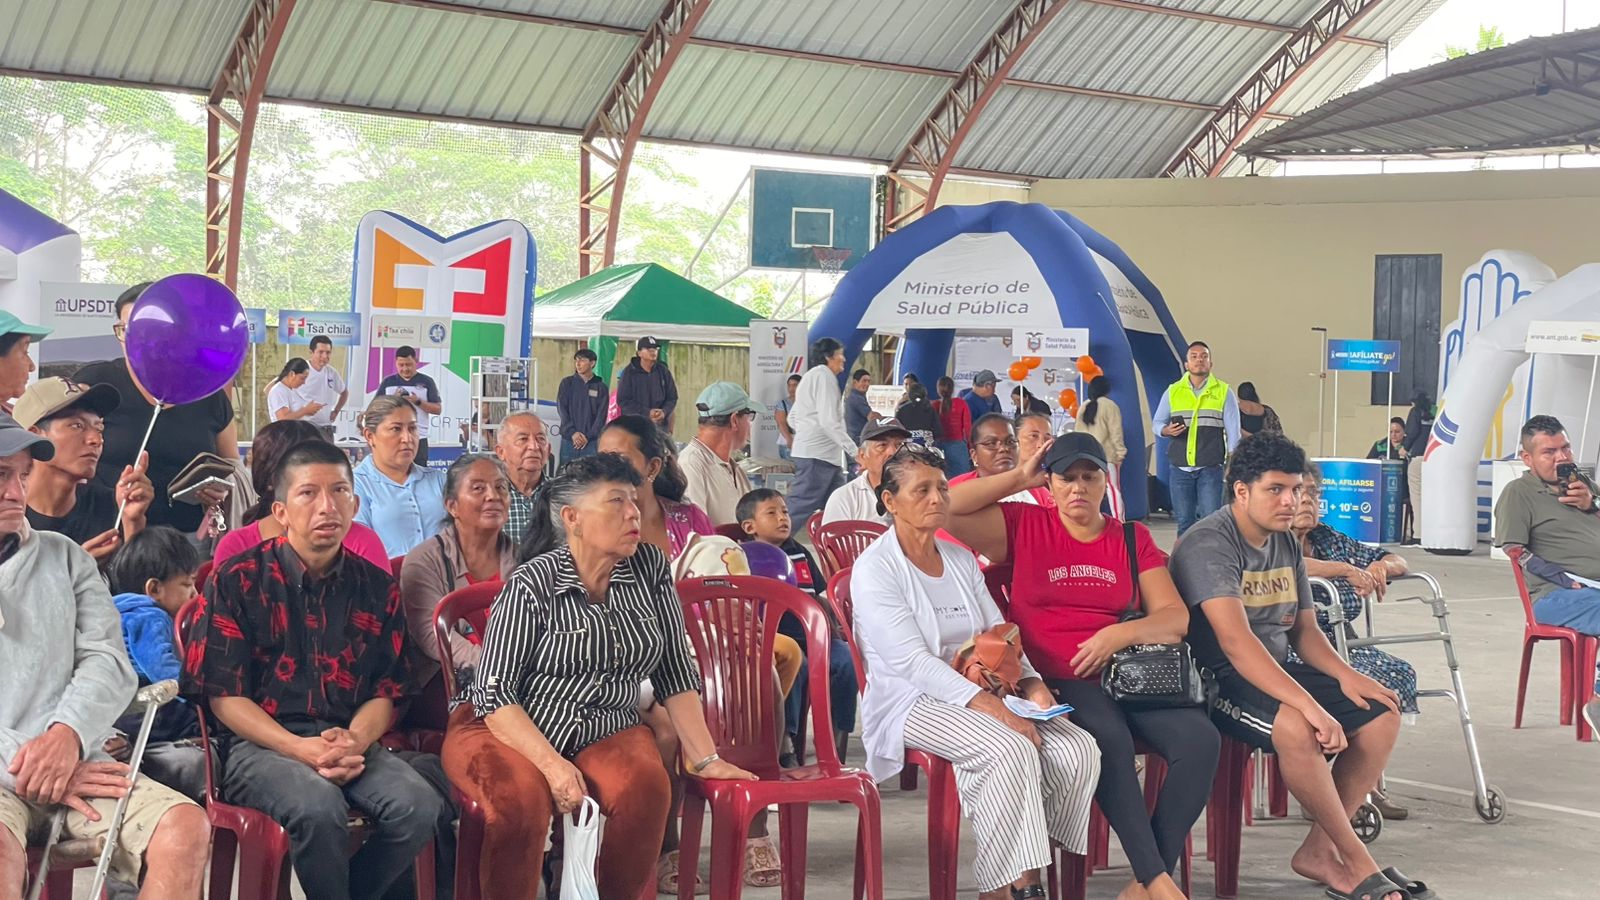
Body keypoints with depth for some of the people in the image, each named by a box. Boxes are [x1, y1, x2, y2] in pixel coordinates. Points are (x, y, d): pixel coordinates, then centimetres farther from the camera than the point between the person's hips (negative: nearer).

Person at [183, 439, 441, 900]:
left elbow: (386, 691, 11)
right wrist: (299, 749, -17)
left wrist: (354, 741, -12)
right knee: (318, 805, -35)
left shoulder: (378, 588, 11)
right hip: (261, 742, -4)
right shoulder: (237, 581, 0)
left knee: (419, 804, -24)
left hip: (351, 741, 4)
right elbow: (223, 694, -4)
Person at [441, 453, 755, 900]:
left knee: (646, 787, -30)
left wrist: (705, 758, -2)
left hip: (607, 732, 3)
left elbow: (675, 673, 5)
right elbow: (495, 693, -12)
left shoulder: (650, 567, 2)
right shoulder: (532, 584, -11)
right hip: (509, 730, -3)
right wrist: (552, 764, -24)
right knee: (524, 800, -36)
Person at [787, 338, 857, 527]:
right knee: (801, 511, -10)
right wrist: (854, 450, -20)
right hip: (817, 455, -11)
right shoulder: (824, 376, -10)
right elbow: (829, 421, -20)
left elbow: (792, 419, 26)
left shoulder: (811, 376, 22)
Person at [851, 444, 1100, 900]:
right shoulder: (874, 570, -6)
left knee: (1078, 750, -17)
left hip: (979, 698, 7)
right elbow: (912, 661, -18)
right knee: (1011, 750, -34)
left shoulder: (961, 560, 17)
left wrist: (1030, 684, -6)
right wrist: (989, 705, -27)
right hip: (912, 704, -7)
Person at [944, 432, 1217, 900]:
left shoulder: (1133, 538, 16)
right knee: (1110, 738, -36)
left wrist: (1120, 634, -12)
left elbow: (1176, 618, 7)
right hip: (1057, 681, -3)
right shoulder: (1023, 526, 10)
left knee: (1200, 739, -25)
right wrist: (1019, 477, 4)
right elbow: (947, 508, -4)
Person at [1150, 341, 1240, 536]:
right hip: (1180, 469, 2)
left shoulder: (1223, 392, 5)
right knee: (1184, 522, 5)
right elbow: (1156, 422, 15)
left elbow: (1233, 431, 3)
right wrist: (1166, 430, -8)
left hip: (1211, 468, -2)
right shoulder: (1173, 391, 9)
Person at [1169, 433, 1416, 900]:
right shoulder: (1209, 544, -18)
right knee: (1294, 727, -36)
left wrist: (1344, 674, -7)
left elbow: (1304, 629, 15)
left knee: (1382, 713, -5)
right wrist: (1308, 703, -38)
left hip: (1278, 670, 9)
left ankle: (1319, 850, -4)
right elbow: (1236, 640, -30)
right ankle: (1355, 860, -17)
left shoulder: (1286, 544, 11)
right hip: (1221, 681, -9)